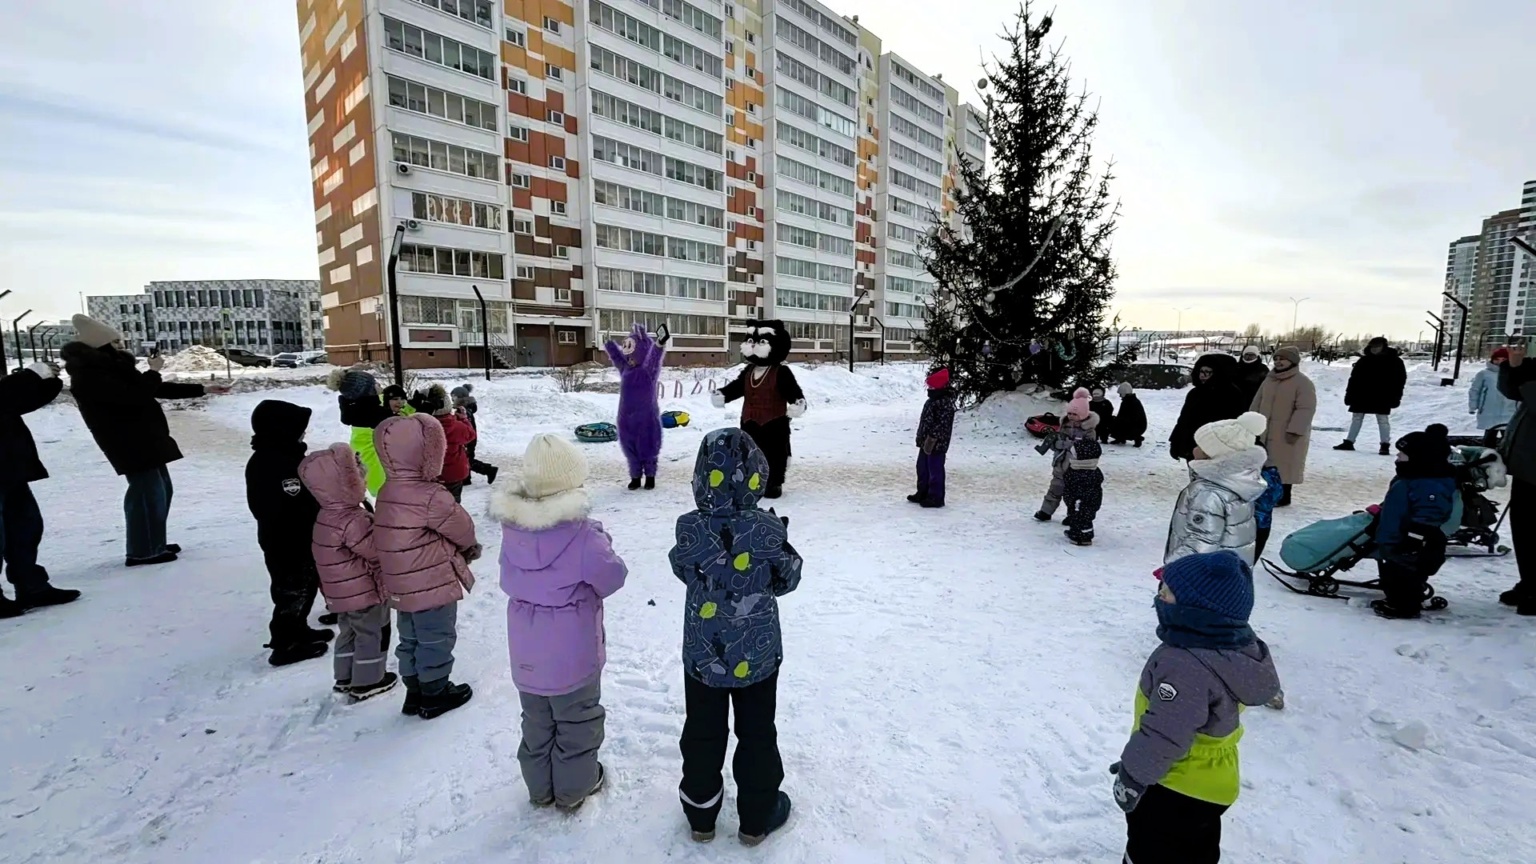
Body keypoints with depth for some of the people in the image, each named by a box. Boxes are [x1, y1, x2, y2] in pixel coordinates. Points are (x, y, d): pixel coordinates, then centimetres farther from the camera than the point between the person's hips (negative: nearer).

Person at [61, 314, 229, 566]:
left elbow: (158, 390, 19)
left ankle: (154, 544, 25)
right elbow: (132, 396, -27)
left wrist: (202, 389, 17)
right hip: (130, 444, -10)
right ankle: (142, 552, 0)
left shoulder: (111, 368, 14)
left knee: (160, 490, 15)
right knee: (148, 493, -8)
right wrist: (153, 371, -12)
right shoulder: (89, 375, -17)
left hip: (145, 440, 10)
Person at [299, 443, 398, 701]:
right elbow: (379, 553, -26)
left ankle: (345, 678, 35)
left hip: (341, 593, 9)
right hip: (365, 593, -9)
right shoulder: (354, 522, -29)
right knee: (372, 635, 7)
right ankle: (368, 682, 19)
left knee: (349, 633, 23)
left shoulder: (327, 515, 2)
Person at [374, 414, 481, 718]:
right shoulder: (430, 496, -26)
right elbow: (461, 526, -14)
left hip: (404, 587, 9)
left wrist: (459, 548, 9)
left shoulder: (389, 491, 3)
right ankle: (435, 695, 24)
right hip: (432, 585, -9)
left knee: (411, 639, 21)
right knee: (436, 640, 9)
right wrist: (468, 546, 9)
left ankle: (415, 692, 36)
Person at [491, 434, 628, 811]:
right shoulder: (582, 533, -28)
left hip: (526, 651, 5)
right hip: (572, 652, -5)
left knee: (537, 721, 25)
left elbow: (509, 581, 4)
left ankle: (540, 787, 42)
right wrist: (601, 544, 0)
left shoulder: (512, 527, -10)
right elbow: (612, 577, -15)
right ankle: (574, 787, 36)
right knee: (576, 721, 18)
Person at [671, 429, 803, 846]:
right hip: (757, 655, -1)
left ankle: (701, 815, 40)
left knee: (702, 734, 21)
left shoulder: (689, 529, -19)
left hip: (703, 655, 1)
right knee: (757, 735, 19)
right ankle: (757, 819, 37)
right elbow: (785, 581, -7)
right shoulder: (769, 529, -21)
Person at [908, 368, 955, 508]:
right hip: (926, 443, 10)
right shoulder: (933, 399, 12)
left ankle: (936, 498, 10)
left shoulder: (945, 402, -20)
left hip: (936, 444, -10)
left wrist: (931, 440, -22)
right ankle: (923, 493, 32)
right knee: (922, 468, 19)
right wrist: (921, 438, 19)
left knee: (935, 470, -1)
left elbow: (941, 425, -23)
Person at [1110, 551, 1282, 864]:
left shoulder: (1185, 666, -37)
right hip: (1209, 782, 9)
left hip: (1177, 789, -9)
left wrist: (1133, 774, -16)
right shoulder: (1235, 647, -4)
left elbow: (1163, 734, -31)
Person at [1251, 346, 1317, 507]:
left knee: (1284, 465, -1)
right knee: (1266, 465, 13)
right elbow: (1257, 403, 17)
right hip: (1266, 432, 7)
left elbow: (1306, 409, -18)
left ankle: (1283, 497, 9)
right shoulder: (1269, 380, 11)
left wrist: (1294, 430, -23)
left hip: (1287, 434, -7)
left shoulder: (1303, 382, -12)